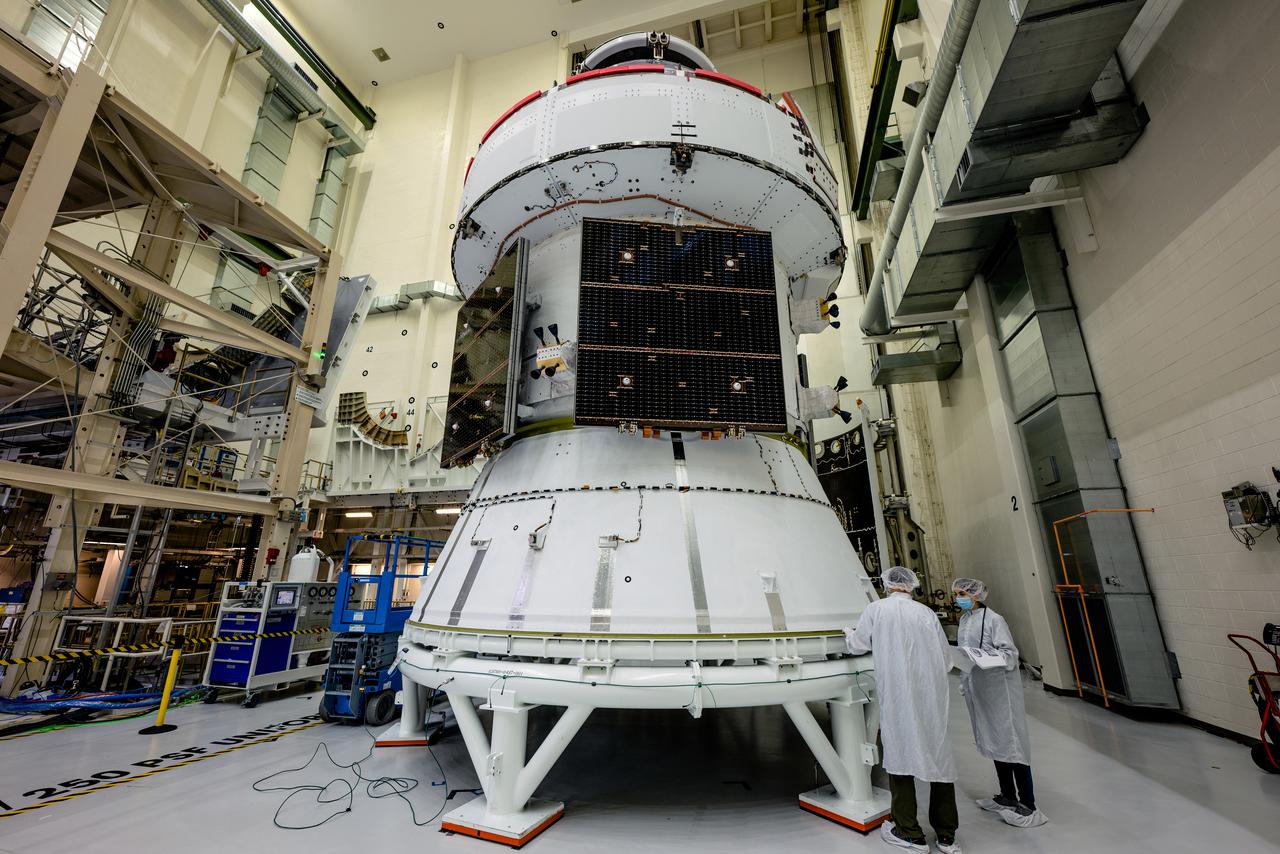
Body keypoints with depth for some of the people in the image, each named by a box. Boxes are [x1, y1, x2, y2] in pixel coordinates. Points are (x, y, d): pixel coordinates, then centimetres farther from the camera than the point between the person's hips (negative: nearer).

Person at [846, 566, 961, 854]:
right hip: (933, 697, 3)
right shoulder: (927, 613, 2)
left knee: (900, 754, 8)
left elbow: (858, 647, 7)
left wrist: (850, 634, 28)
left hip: (898, 696, -3)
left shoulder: (876, 609, -4)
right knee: (939, 757, 13)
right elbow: (946, 659, 5)